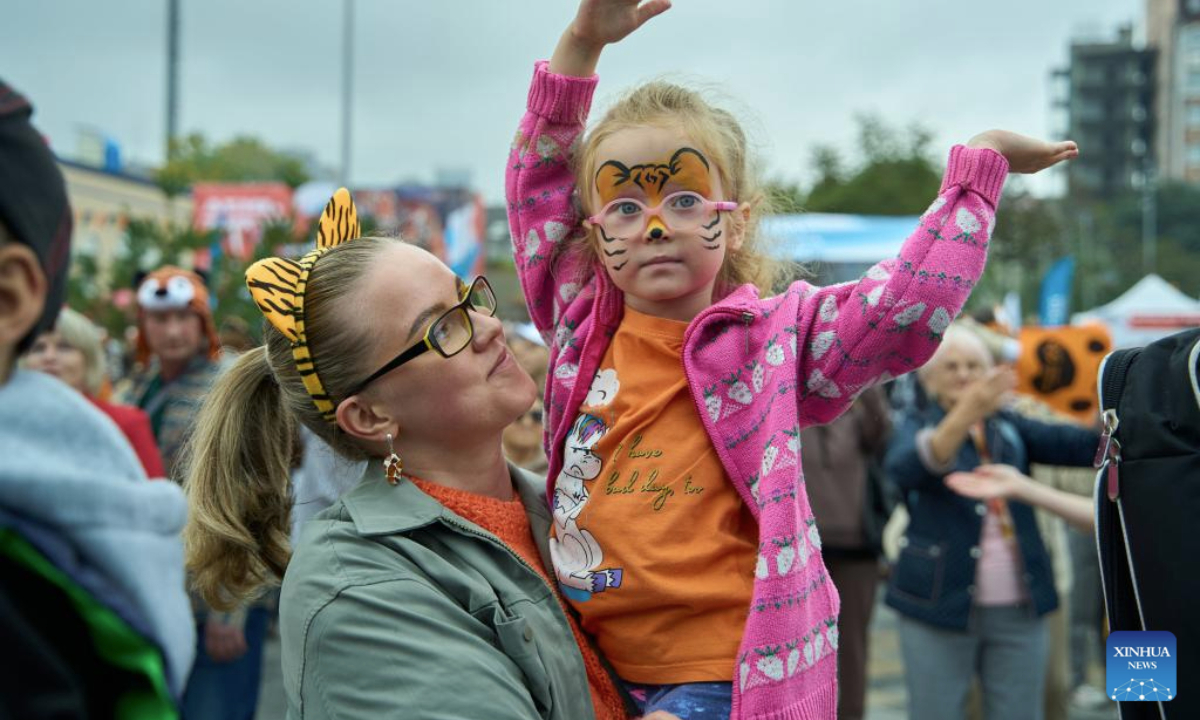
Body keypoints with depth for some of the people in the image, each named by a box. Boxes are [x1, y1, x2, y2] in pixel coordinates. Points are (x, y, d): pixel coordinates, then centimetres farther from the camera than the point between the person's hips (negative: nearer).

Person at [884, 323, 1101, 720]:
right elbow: (904, 469, -22)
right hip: (941, 607, -3)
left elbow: (1073, 444, -6)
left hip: (1017, 611, 3)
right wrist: (964, 415, -39)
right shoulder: (917, 428, 2)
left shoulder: (1010, 427, 11)